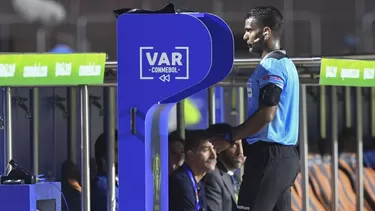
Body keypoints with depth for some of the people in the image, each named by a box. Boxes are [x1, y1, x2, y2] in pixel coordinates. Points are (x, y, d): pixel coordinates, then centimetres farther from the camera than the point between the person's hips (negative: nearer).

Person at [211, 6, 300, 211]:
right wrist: (235, 135, 18)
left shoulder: (270, 67, -12)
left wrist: (229, 138, -12)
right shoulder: (285, 64, 20)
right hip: (285, 155, 10)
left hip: (268, 155, -10)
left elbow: (266, 114, -20)